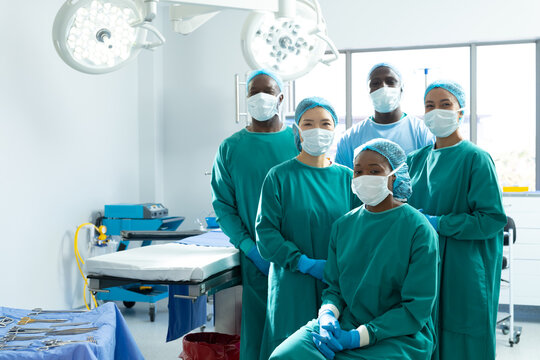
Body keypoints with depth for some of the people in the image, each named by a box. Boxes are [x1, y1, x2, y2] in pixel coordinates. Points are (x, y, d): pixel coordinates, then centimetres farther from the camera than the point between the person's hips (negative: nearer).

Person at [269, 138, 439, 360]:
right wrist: (328, 314, -11)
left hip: (400, 336, -4)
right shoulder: (343, 225, 8)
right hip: (343, 325, 4)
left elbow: (416, 309, -10)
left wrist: (357, 337, -16)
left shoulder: (419, 230, -7)